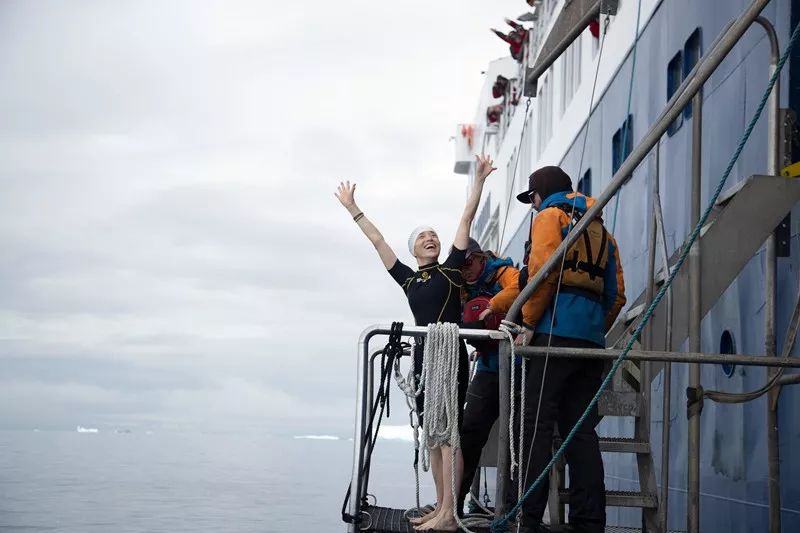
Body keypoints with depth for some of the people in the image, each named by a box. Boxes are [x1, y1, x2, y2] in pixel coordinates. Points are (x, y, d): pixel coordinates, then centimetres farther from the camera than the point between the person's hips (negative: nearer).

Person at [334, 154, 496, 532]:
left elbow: (466, 220, 1)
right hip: (424, 357, 6)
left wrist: (479, 180, 0)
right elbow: (378, 241, 19)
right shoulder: (408, 279, 14)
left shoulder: (451, 269, 4)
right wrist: (352, 208, 24)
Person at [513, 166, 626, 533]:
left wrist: (529, 324, -8)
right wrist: (598, 330, 19)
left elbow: (543, 270, -11)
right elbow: (616, 293, 17)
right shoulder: (601, 230, 25)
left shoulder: (550, 217, 5)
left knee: (537, 424, -8)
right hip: (592, 338, 7)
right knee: (581, 429, 6)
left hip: (556, 332, -7)